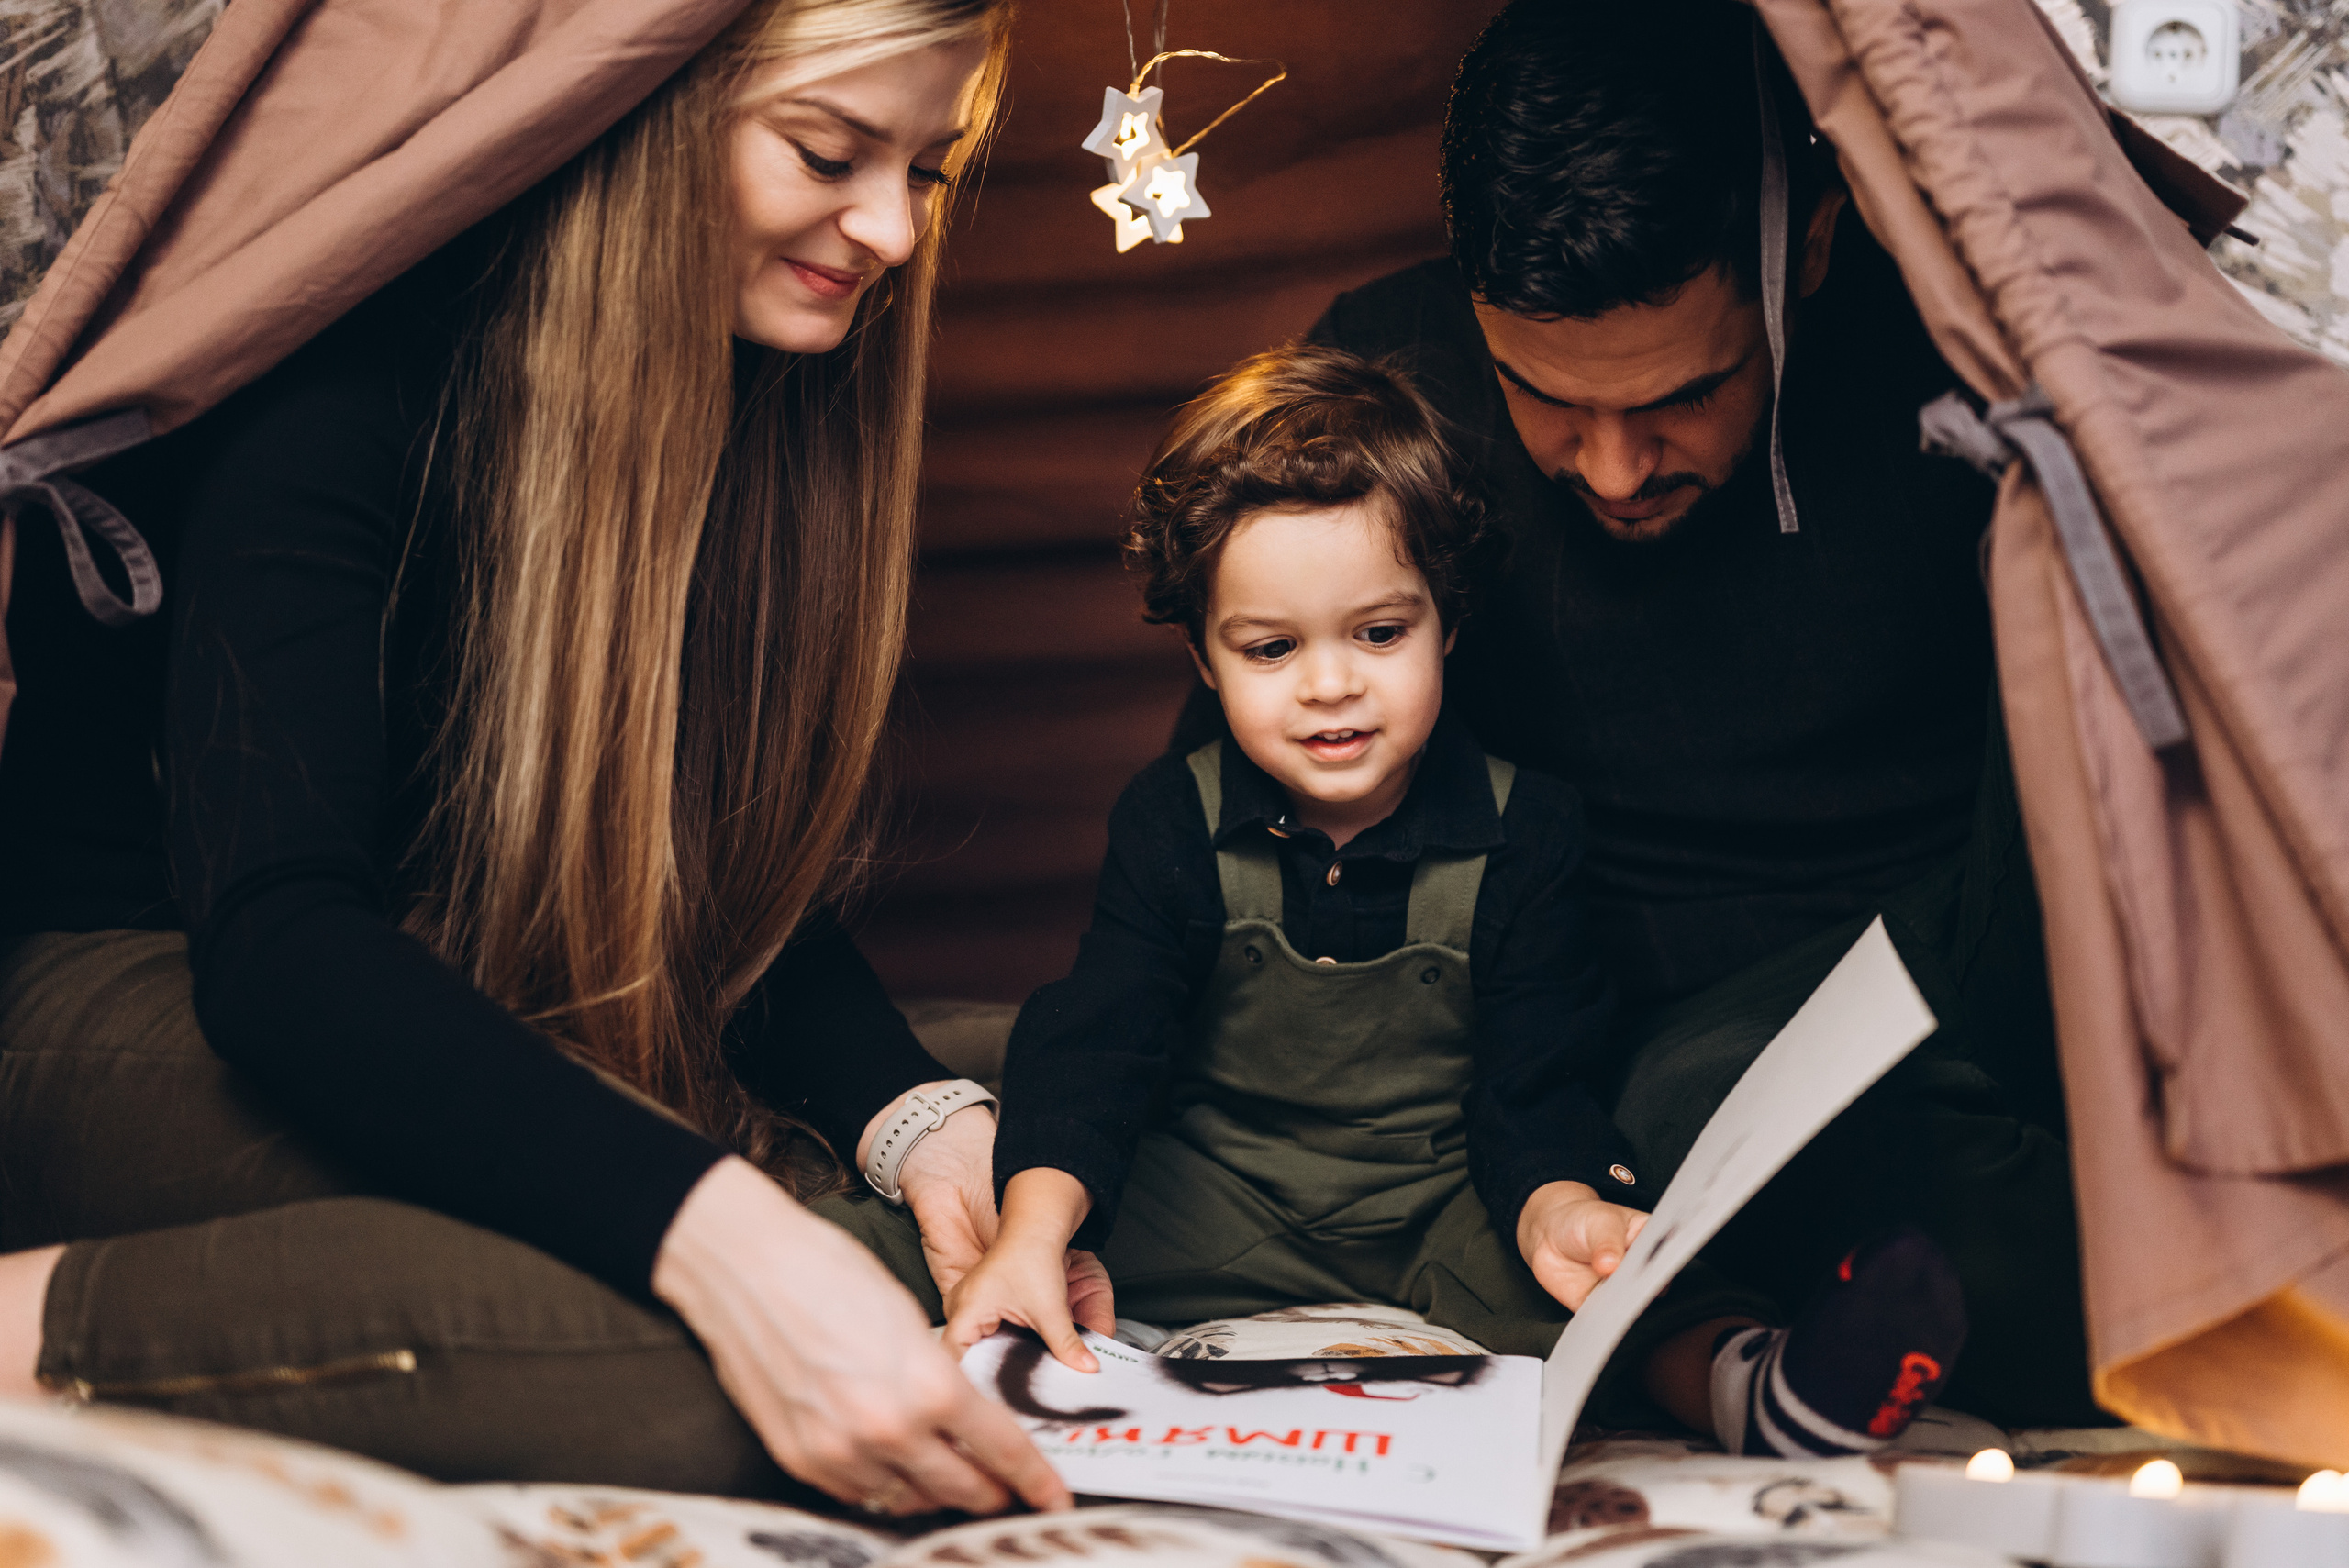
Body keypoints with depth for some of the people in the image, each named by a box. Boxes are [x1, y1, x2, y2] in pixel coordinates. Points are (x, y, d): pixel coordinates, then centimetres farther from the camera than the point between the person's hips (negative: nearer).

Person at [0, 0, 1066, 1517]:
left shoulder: (783, 404, 2)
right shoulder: (356, 361, -20)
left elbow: (749, 877, 5)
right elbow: (272, 937, -31)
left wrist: (910, 1109, -17)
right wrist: (712, 1228, -46)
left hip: (533, 1036, 9)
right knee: (703, 1366, -34)